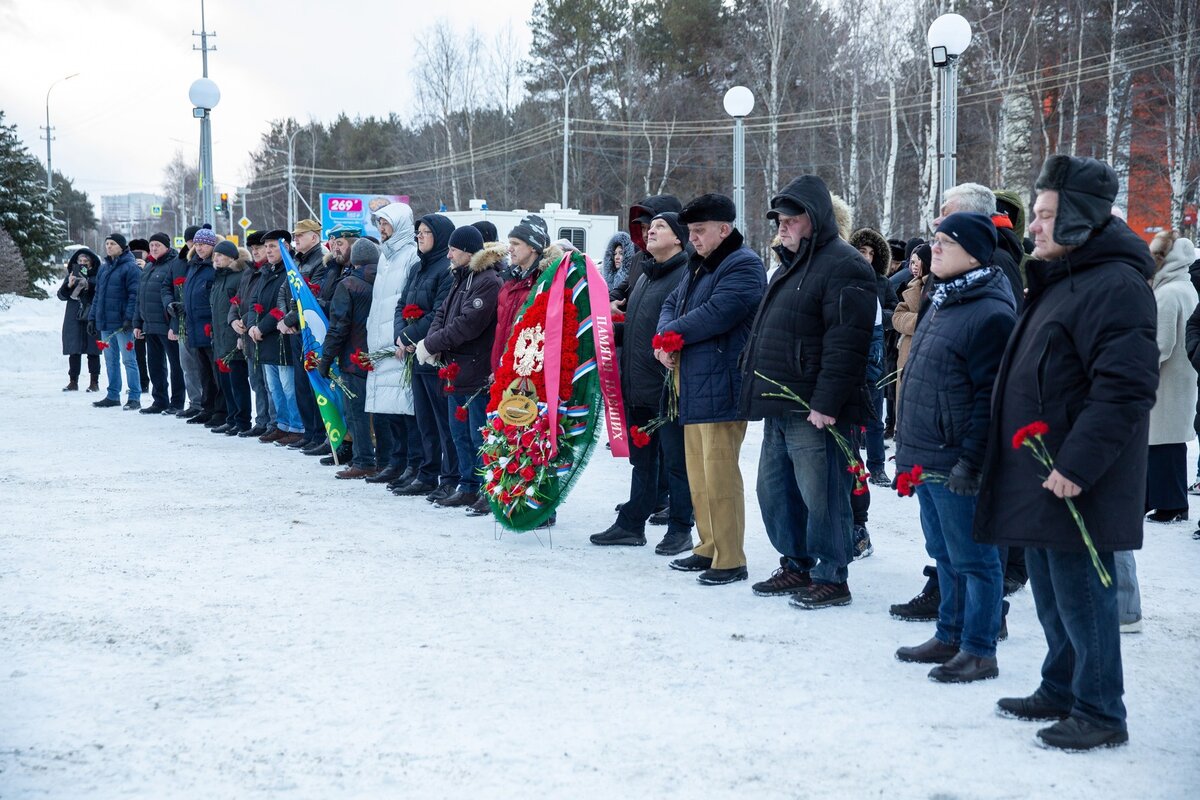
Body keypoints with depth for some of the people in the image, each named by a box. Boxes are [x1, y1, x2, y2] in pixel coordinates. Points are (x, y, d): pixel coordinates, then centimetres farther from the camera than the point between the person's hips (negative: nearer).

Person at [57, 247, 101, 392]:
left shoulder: (97, 276, 1)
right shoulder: (71, 275, 12)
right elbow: (61, 295, 7)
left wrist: (88, 286, -21)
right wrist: (69, 285, -11)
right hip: (74, 319, 3)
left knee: (92, 351, -1)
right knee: (74, 350, 2)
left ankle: (94, 382, 4)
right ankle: (73, 381, 7)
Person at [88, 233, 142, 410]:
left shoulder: (130, 267, -7)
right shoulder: (104, 268, 16)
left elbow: (134, 295, -13)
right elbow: (97, 295, 19)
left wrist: (129, 318, -20)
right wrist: (92, 317, 13)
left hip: (122, 323, -7)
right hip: (105, 323, 7)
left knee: (128, 359, -5)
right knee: (110, 360, 12)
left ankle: (134, 397, -3)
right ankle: (113, 395, 18)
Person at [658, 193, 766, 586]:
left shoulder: (744, 265, -11)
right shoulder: (697, 266, 21)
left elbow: (715, 314, -22)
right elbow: (672, 305, 18)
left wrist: (669, 334, -9)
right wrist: (666, 339, -4)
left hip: (720, 388, -10)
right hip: (692, 387, 10)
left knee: (719, 475, -11)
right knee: (699, 475, 14)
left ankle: (730, 560, -6)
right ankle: (709, 547, 23)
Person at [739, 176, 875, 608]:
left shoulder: (843, 267, -12)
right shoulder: (790, 266, 21)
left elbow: (845, 343, -21)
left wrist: (826, 402, -24)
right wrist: (761, 392, 22)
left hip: (813, 411, -10)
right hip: (779, 408, 10)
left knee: (820, 496, -5)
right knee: (774, 488, 15)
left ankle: (830, 578, 5)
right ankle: (797, 566, 27)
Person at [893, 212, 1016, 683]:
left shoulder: (991, 314, -16)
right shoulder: (943, 303, 15)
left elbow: (992, 394, -20)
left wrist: (971, 459, -22)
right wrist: (910, 446, 21)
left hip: (957, 462, -10)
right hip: (925, 457, 10)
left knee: (972, 557, 0)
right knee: (944, 554, 18)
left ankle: (979, 651, 9)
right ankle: (950, 636, 29)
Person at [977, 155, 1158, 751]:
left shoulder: (1115, 285, -17)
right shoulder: (1057, 280, 16)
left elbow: (1125, 388, -25)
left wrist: (1077, 465, -25)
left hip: (1076, 484, -10)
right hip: (1038, 477, 10)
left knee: (1080, 592, -2)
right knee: (1050, 591, 18)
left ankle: (1099, 713, 9)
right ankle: (1060, 691, 31)